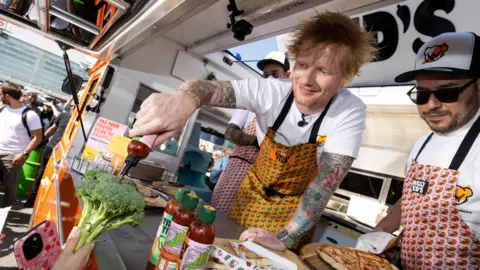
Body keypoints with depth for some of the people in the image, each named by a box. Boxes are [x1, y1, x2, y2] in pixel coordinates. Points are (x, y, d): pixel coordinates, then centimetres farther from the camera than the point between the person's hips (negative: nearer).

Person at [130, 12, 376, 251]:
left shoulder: (350, 112, -25)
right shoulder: (271, 91, -23)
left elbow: (328, 180, -28)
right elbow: (211, 88, -35)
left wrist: (284, 238, -34)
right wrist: (184, 98, -59)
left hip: (297, 210, -1)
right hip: (252, 194, 2)